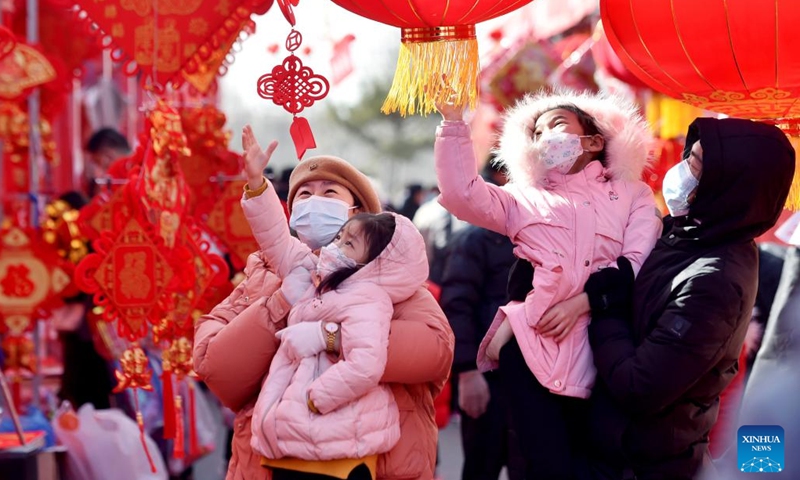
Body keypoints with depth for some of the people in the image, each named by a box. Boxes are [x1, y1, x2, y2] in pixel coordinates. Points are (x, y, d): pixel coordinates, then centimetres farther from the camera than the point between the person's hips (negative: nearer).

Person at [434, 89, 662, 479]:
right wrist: (453, 119, 3)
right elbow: (461, 193, 6)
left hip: (599, 348, 1)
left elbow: (638, 263, 2)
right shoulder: (525, 198, 24)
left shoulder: (632, 194, 19)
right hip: (531, 342, 0)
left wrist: (580, 303, -12)